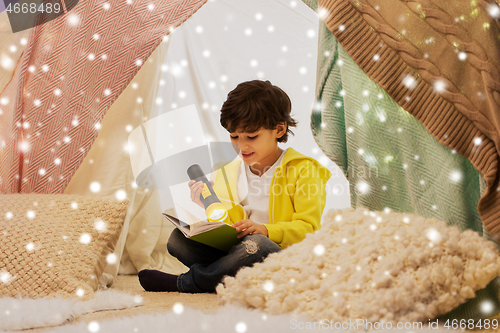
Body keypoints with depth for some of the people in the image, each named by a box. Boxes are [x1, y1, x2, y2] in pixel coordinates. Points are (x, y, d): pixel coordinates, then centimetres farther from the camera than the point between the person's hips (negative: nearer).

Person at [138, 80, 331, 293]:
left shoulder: (303, 171, -2)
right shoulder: (227, 171, 14)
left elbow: (308, 227, -9)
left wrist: (264, 230, -24)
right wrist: (206, 209, -8)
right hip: (233, 249, 4)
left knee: (256, 245, -39)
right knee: (178, 238, -14)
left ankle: (183, 283, -20)